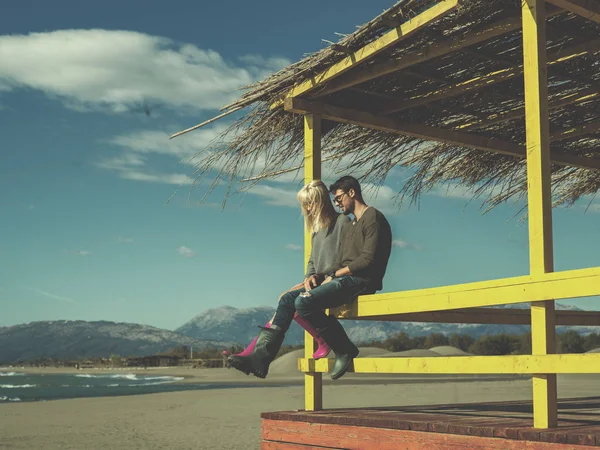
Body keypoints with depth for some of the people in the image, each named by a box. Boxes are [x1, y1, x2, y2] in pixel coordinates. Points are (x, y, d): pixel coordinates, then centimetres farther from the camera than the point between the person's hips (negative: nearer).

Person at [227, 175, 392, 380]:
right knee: (288, 299, -2)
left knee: (304, 302, -26)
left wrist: (335, 274, -10)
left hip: (361, 280, -10)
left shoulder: (373, 217, -4)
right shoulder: (349, 227, 27)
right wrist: (318, 275, 2)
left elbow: (368, 260, -15)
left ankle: (345, 350, -12)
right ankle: (260, 358, -11)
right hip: (344, 279, 10)